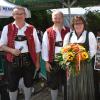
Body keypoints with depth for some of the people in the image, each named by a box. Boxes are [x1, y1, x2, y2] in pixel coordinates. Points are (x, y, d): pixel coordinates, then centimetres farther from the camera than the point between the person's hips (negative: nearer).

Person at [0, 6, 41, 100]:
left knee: (28, 83, 16)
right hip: (13, 60, -1)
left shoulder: (31, 29, 1)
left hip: (28, 59, 1)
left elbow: (37, 46, 6)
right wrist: (12, 50, -16)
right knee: (12, 85, 9)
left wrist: (37, 62, 5)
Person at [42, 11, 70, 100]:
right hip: (53, 62, -1)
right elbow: (45, 47, -1)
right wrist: (47, 62, -5)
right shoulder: (48, 32, -1)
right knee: (53, 84, 12)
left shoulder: (68, 31, 2)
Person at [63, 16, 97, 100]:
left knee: (85, 87, 8)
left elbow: (93, 50, -5)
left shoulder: (90, 35, 0)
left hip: (85, 65, -2)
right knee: (72, 87, 11)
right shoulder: (68, 35, 8)